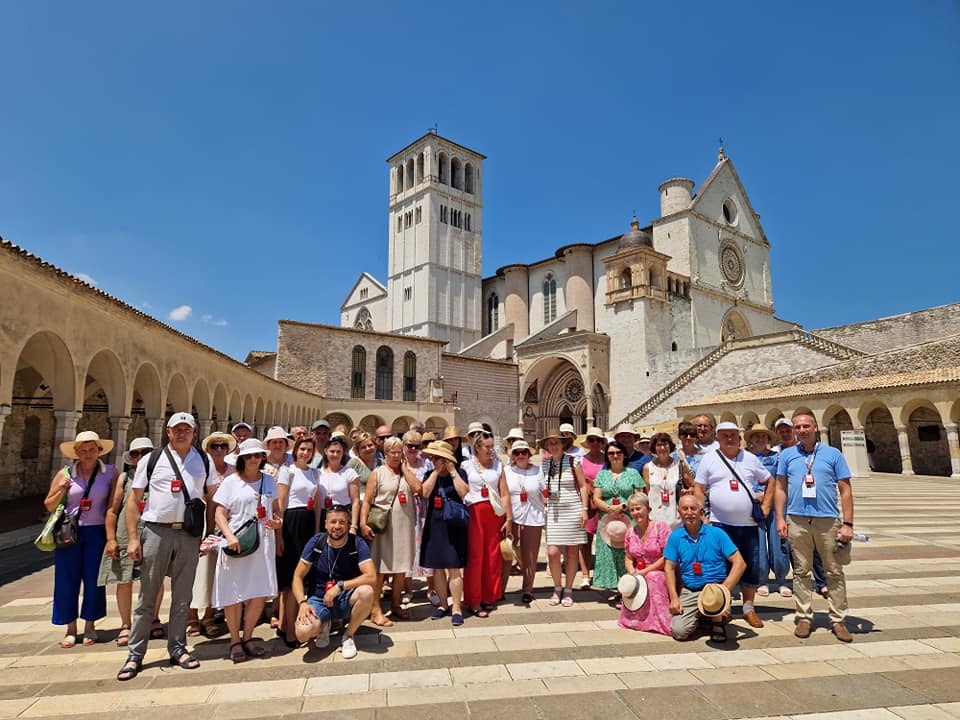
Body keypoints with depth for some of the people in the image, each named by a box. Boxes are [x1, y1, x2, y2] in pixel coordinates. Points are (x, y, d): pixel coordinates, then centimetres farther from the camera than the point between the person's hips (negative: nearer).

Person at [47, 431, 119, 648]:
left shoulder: (110, 473, 0)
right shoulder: (65, 474, 3)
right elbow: (49, 506, 10)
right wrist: (61, 490, -8)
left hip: (97, 532, -1)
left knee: (94, 579, 4)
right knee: (67, 580, 4)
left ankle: (90, 626, 19)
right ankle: (71, 628, 19)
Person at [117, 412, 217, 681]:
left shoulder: (204, 462, 6)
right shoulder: (151, 460, 2)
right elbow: (134, 500, 2)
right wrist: (132, 538, -4)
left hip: (189, 535, 2)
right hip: (156, 531, -1)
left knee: (182, 596, 10)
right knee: (147, 596, 6)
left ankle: (177, 648, 24)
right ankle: (135, 654, 19)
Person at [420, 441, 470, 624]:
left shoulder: (459, 473, -1)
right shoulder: (430, 475, 8)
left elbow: (464, 493, -17)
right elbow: (424, 493, -10)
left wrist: (452, 471, -14)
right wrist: (436, 471, -11)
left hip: (454, 525, -4)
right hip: (434, 525, 4)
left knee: (454, 568, -3)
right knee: (437, 567, 9)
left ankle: (456, 607, 6)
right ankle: (443, 604, 24)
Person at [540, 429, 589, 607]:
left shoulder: (572, 461, -3)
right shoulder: (545, 462, 6)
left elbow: (583, 486, -1)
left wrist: (584, 509, -7)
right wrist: (543, 493, 1)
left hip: (572, 510, -2)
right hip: (553, 511, 2)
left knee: (572, 552, 5)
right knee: (552, 552, -5)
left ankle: (568, 590, 20)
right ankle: (557, 588, 16)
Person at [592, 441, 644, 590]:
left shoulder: (633, 473, 8)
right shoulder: (602, 474, 13)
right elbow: (596, 499, 7)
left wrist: (622, 507, -12)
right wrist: (610, 509, -10)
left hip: (629, 520, -2)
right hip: (607, 521, 2)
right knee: (608, 554, -2)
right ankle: (611, 585, 5)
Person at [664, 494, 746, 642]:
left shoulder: (717, 534, -4)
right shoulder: (675, 537, 2)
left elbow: (740, 563, -9)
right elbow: (669, 568, 3)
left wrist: (724, 590, -21)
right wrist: (674, 598, -8)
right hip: (689, 592, 2)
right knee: (679, 632, -17)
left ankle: (718, 622, -2)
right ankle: (700, 617, 19)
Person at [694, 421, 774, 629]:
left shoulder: (750, 459, 9)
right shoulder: (709, 459, 1)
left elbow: (770, 482, 17)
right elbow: (698, 489, 1)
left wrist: (765, 507, 7)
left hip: (748, 524, 3)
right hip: (719, 524, -2)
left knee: (751, 568, 8)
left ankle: (749, 608, 23)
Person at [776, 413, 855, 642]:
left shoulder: (833, 454, 5)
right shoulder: (787, 455, 9)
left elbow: (845, 490, 4)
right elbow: (780, 488, 10)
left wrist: (848, 523, -3)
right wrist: (780, 518, 2)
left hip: (828, 520, -1)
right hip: (797, 520, 1)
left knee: (835, 572, 6)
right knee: (801, 572, 7)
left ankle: (838, 620, 18)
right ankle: (804, 617, 17)